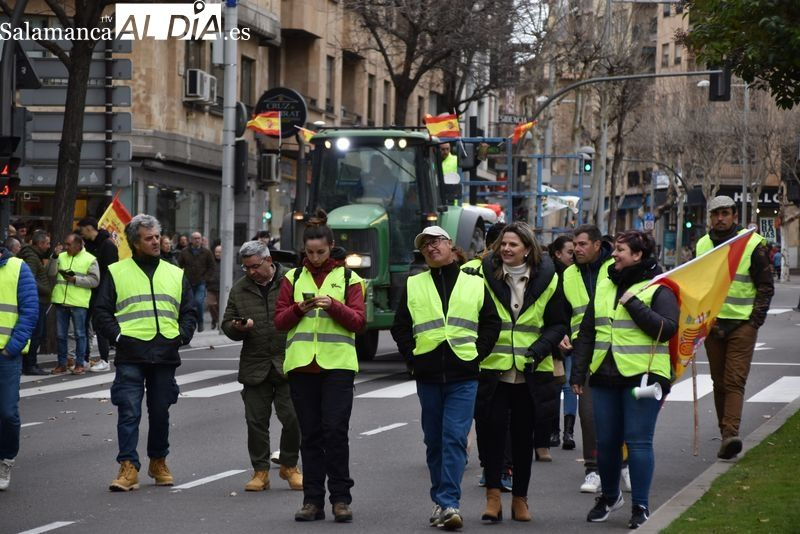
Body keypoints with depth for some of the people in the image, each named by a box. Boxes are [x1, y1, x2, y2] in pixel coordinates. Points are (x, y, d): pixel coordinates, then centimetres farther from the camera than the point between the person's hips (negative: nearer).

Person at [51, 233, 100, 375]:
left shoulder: (90, 259, 1)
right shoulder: (61, 257, 12)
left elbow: (94, 280, -6)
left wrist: (76, 280, -14)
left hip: (79, 303, -4)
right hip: (60, 301, 4)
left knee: (80, 334, 2)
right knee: (61, 335, 7)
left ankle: (80, 364, 9)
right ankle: (61, 364, 16)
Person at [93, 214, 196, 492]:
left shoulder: (175, 274, 16)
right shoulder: (117, 273, 7)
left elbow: (189, 312, 20)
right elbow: (101, 313, 6)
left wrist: (182, 335, 3)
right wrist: (118, 334, -8)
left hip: (165, 354, 3)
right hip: (130, 356, -3)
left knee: (160, 413, 10)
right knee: (129, 412, -10)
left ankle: (158, 463, 26)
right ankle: (128, 468, -11)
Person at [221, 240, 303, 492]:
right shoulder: (239, 289, 11)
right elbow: (226, 324, 15)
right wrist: (237, 327, -7)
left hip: (287, 365, -3)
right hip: (254, 366, 3)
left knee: (292, 418, -5)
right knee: (256, 421, 4)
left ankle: (289, 465, 15)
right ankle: (260, 471, 14)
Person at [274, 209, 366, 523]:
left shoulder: (348, 278, 7)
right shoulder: (294, 278, 12)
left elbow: (359, 321, -1)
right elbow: (279, 321, 9)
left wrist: (334, 306, -17)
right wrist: (299, 309, -10)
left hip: (337, 365, -2)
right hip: (302, 364, 2)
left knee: (335, 431, -10)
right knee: (310, 435, 4)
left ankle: (341, 499, -2)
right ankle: (313, 500, 8)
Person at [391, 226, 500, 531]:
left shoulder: (475, 285, 8)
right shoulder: (414, 286, 12)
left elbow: (491, 324, 10)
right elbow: (400, 327, 13)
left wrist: (477, 354, -1)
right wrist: (412, 357, 1)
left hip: (463, 377, -2)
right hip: (427, 376, 2)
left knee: (454, 438, -13)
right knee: (434, 440, 8)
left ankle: (448, 503, -16)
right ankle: (441, 502, 19)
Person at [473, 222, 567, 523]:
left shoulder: (546, 279, 4)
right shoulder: (485, 274, 2)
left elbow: (558, 324, 7)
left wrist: (541, 348, -9)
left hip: (531, 373, 1)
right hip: (493, 369, -1)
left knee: (524, 438, 8)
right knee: (491, 431, -9)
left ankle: (520, 498, 18)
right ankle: (493, 496, -2)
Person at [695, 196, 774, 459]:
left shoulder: (753, 244, -2)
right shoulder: (702, 245, 10)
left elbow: (766, 286, 1)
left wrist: (756, 319, -7)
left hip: (743, 323, -4)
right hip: (712, 322, 4)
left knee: (735, 381, -13)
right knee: (719, 382, 9)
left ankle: (730, 434, -23)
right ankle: (726, 434, 18)